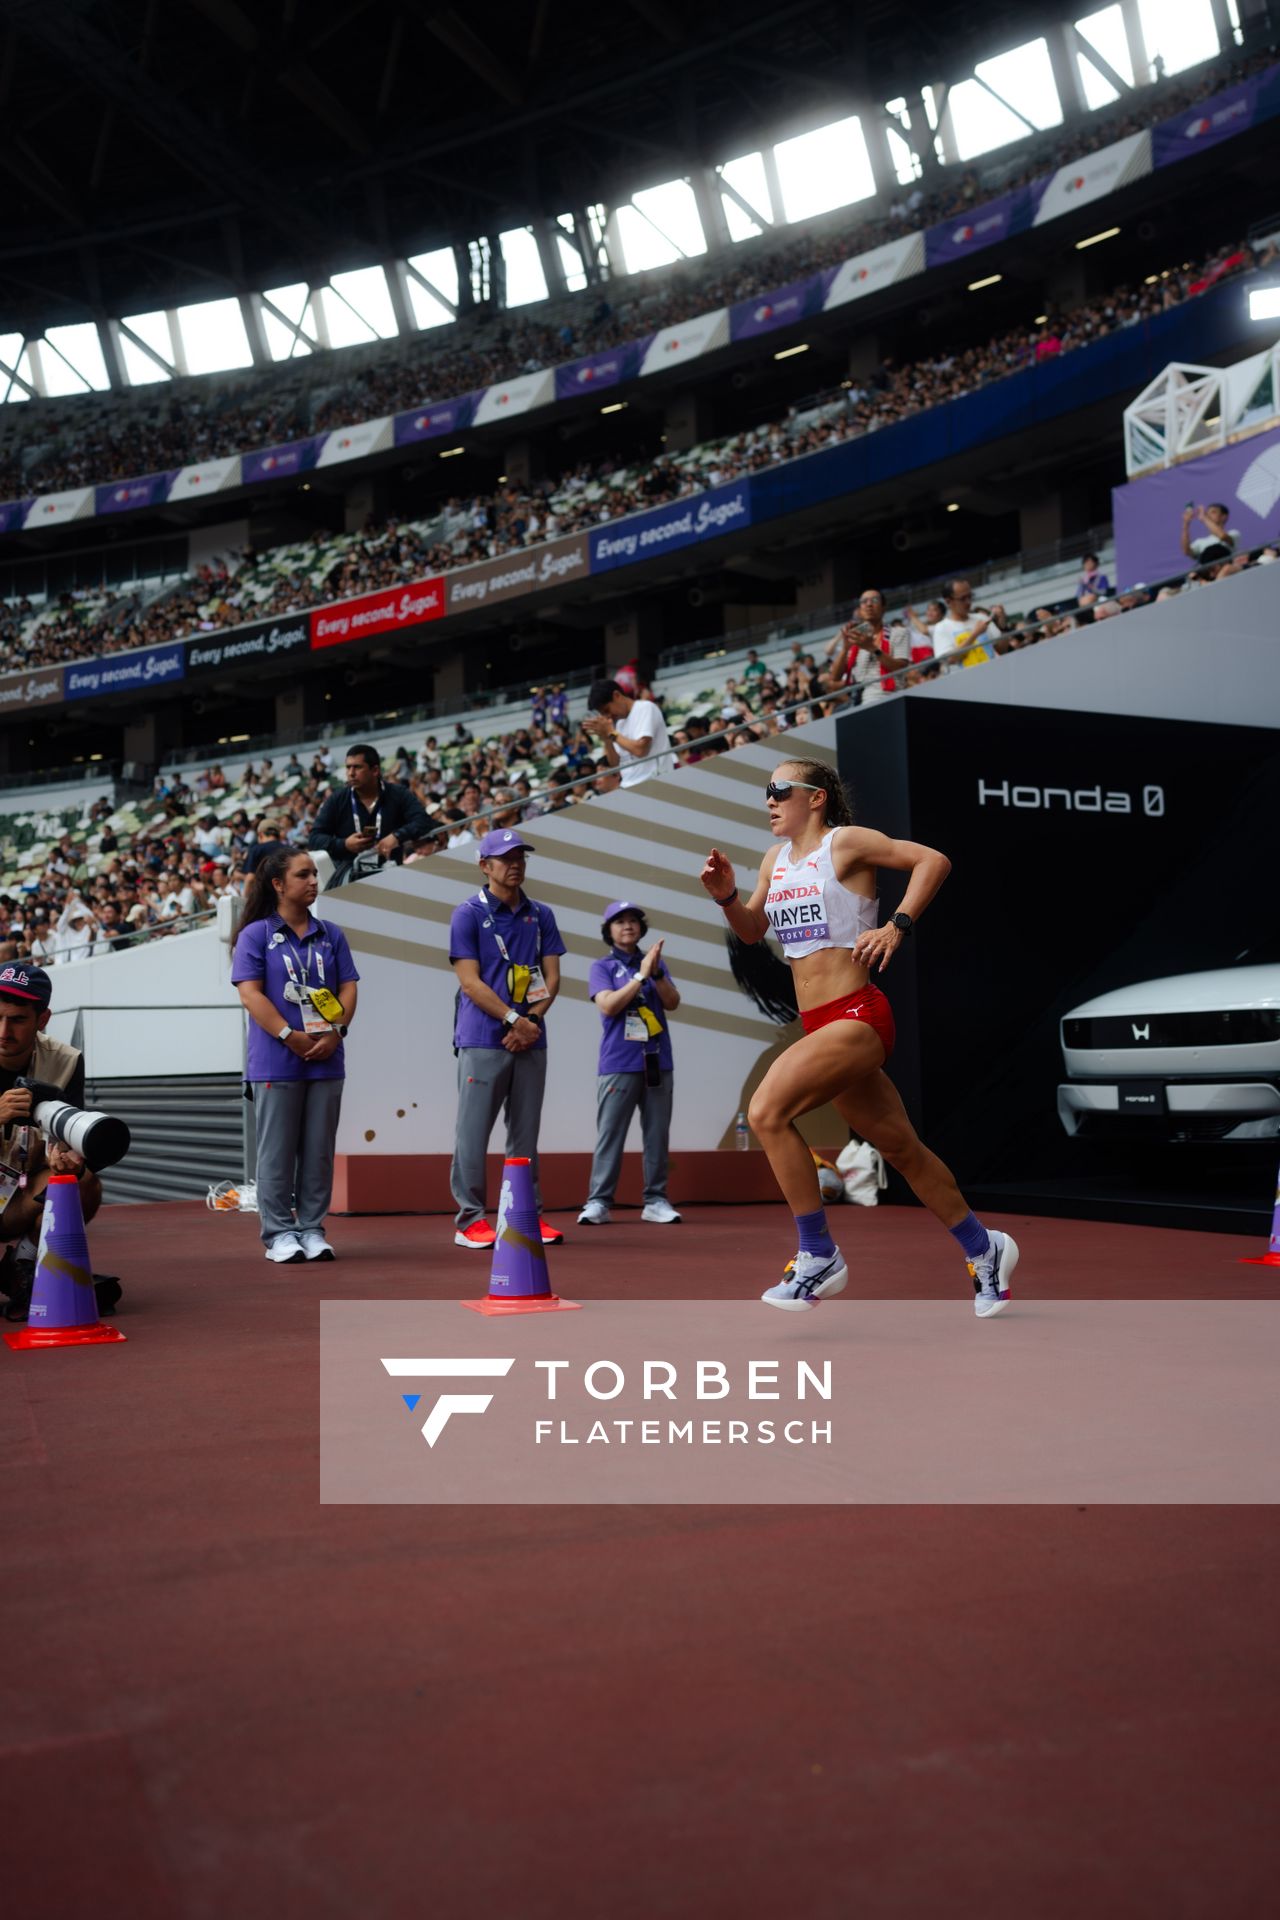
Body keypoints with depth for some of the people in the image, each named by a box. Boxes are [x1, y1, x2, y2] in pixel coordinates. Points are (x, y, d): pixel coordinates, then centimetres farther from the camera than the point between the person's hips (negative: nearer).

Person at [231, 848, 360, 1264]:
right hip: (276, 1062, -4)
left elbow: (348, 988, 9)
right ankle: (279, 1233, 9)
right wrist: (292, 1037, -15)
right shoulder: (255, 934, 0)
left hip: (326, 1059, 4)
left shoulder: (331, 934, 12)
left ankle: (312, 1229, 15)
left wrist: (336, 1032, -8)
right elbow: (250, 994, -8)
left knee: (319, 1150, 7)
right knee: (277, 1150, 1)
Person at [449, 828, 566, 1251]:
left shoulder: (541, 915, 13)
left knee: (526, 1133, 8)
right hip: (482, 1041, -4)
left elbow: (551, 977, 10)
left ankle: (529, 1216, 14)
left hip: (531, 1041, 4)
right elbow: (470, 982, -7)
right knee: (474, 1131, -3)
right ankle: (470, 1219, 3)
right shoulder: (468, 914, 0)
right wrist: (514, 1018, -14)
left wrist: (531, 1021, -6)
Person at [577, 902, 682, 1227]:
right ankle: (598, 1202, -4)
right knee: (610, 1134, -5)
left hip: (658, 1062, 3)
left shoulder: (656, 962, 13)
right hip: (618, 1064, -3)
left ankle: (656, 1200, 7)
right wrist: (641, 974, -12)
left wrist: (656, 972, -12)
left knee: (657, 1134, 3)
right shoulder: (602, 966, 4)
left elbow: (672, 1003, 3)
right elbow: (608, 1006, -10)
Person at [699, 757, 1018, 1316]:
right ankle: (984, 1251, 33)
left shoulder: (846, 841, -6)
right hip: (821, 1026, 8)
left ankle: (818, 1256, -11)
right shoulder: (776, 858, 15)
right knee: (902, 1149, 16)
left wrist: (896, 927, -16)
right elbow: (753, 931, 21)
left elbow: (933, 860, -8)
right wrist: (727, 896, 2)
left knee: (767, 1112, -23)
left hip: (857, 1018, -8)